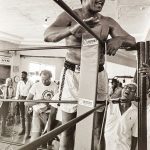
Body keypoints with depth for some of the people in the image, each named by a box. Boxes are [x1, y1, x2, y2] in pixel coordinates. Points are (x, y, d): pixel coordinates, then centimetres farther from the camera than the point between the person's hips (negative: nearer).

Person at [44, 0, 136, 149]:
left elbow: (132, 40, 8)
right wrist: (72, 29, -37)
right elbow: (47, 35, -17)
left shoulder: (107, 22, 9)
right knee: (68, 128, 3)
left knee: (97, 128, 6)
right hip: (72, 74, -2)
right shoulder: (70, 16, -1)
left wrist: (118, 39, -17)